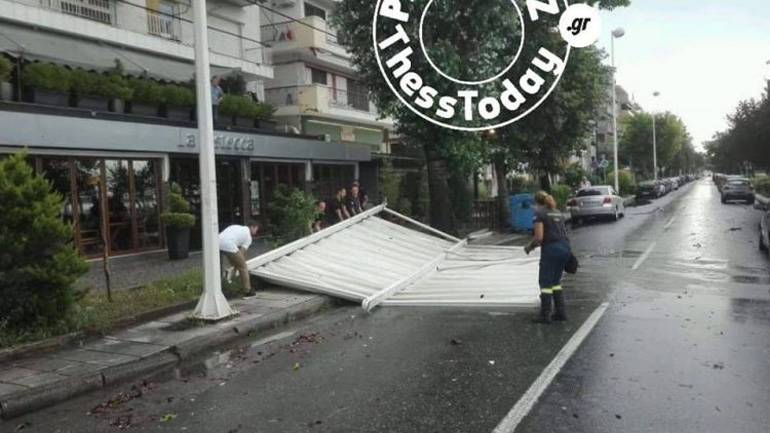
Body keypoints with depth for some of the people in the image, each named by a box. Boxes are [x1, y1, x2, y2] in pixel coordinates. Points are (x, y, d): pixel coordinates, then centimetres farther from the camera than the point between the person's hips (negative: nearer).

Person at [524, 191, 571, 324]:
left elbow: (539, 237, -13)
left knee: (545, 282, 2)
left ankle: (545, 315, 4)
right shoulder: (558, 213, 18)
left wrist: (530, 247, 4)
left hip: (551, 249, -7)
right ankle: (561, 312, 17)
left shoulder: (540, 214, -5)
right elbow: (562, 232, 18)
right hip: (565, 247, 7)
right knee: (556, 281, 18)